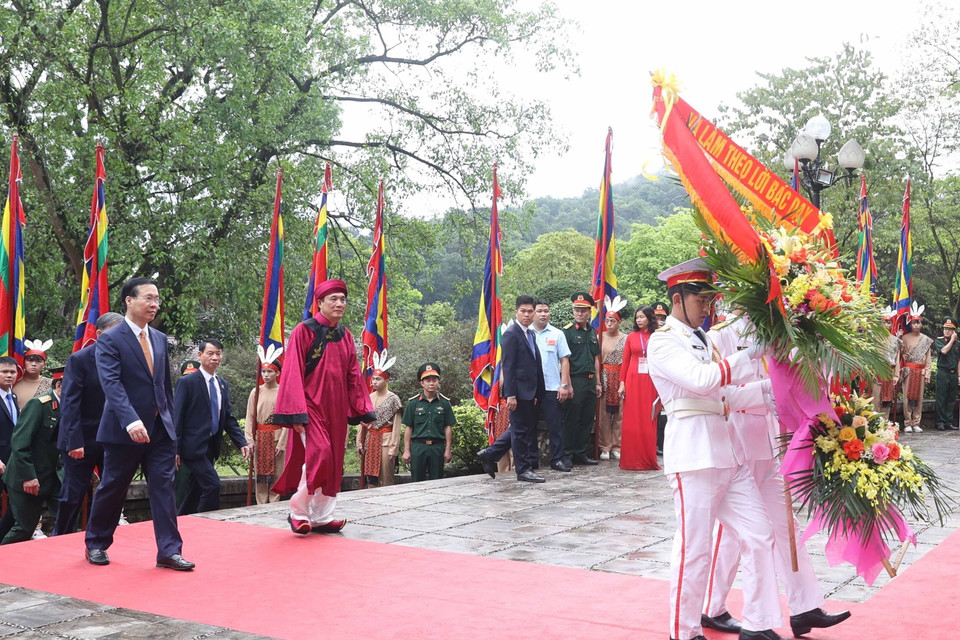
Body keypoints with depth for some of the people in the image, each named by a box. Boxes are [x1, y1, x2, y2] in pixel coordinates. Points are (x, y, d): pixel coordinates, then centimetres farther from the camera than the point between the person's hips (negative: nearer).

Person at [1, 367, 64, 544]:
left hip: (51, 476, 7)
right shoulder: (38, 404, -15)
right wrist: (28, 477, -22)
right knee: (24, 529, -4)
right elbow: (19, 442, -19)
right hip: (27, 480, -7)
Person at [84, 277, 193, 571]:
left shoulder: (160, 339, 11)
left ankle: (169, 551, 1)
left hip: (160, 429, 5)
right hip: (125, 431, -5)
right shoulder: (110, 340, -8)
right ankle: (96, 544, 28)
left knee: (164, 488, -1)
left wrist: (171, 424, 13)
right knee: (112, 490, 8)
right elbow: (111, 384, -21)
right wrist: (131, 421, -33)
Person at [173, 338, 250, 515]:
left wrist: (242, 443, 2)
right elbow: (176, 417, -9)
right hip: (194, 446, -7)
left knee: (196, 490, 12)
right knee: (212, 485, -16)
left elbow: (229, 417, 14)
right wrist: (175, 449, -13)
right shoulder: (186, 382, -7)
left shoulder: (223, 384, 13)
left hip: (211, 447, 7)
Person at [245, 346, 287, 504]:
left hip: (277, 437, -3)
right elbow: (250, 418, 4)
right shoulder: (256, 392, 4)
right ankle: (261, 506, 11)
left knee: (276, 473, 1)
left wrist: (281, 443, -9)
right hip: (259, 437, 3)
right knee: (260, 473, 5)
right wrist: (249, 440, -4)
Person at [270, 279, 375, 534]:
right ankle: (298, 512, -1)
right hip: (311, 406, -6)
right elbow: (292, 374, -11)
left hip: (336, 409, 6)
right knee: (318, 455, -16)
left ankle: (321, 518, 15)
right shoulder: (304, 331, -8)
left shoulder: (345, 335, 10)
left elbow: (354, 376, 12)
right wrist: (296, 414, -17)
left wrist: (364, 410, 7)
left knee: (332, 464, 6)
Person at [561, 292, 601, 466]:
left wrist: (597, 382, 16)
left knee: (587, 419, 10)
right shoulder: (567, 331, -6)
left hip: (590, 381, 7)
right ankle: (567, 456, 4)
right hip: (575, 380, -7)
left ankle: (580, 453, 19)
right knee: (571, 420, -3)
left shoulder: (592, 332, 15)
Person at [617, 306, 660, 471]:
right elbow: (625, 361, 7)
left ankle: (648, 460, 9)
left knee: (649, 420, 1)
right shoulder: (632, 336, 7)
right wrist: (622, 382, -1)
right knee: (632, 420, 1)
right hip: (633, 381, 1)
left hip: (650, 382, -1)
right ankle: (631, 459, 7)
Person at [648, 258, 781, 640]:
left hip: (727, 450, 8)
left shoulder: (700, 340, 19)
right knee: (694, 548, -2)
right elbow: (702, 379, -22)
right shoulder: (663, 343, -7)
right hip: (692, 454, -8)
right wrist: (751, 353, -19)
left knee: (759, 536, 7)